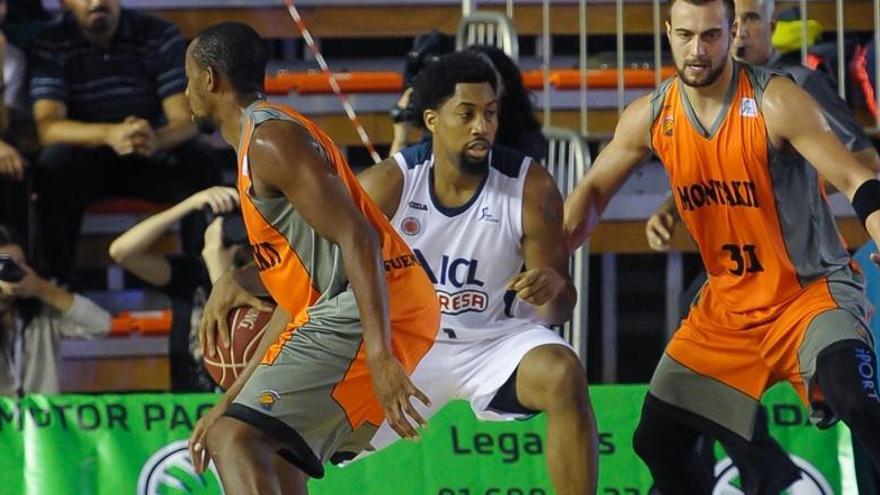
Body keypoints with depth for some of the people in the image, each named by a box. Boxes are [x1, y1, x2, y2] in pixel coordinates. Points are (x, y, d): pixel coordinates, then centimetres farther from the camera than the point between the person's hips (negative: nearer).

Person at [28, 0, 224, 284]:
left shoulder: (161, 37, -6)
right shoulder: (49, 45, -10)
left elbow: (185, 121, -15)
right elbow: (48, 127, -23)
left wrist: (157, 139, -42)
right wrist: (109, 134, -44)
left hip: (153, 158, 1)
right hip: (87, 162, -1)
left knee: (201, 159, -29)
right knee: (55, 161, -33)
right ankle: (59, 283, -24)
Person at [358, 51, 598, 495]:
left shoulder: (530, 187, -16)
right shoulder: (388, 185, -14)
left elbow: (558, 312, -9)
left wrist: (553, 290, -34)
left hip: (491, 341, -1)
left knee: (564, 376, -31)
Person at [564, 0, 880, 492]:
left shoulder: (775, 102, -19)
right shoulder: (650, 117, -3)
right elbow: (593, 190, 11)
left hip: (813, 288, -6)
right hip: (728, 302, 6)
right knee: (657, 441, 7)